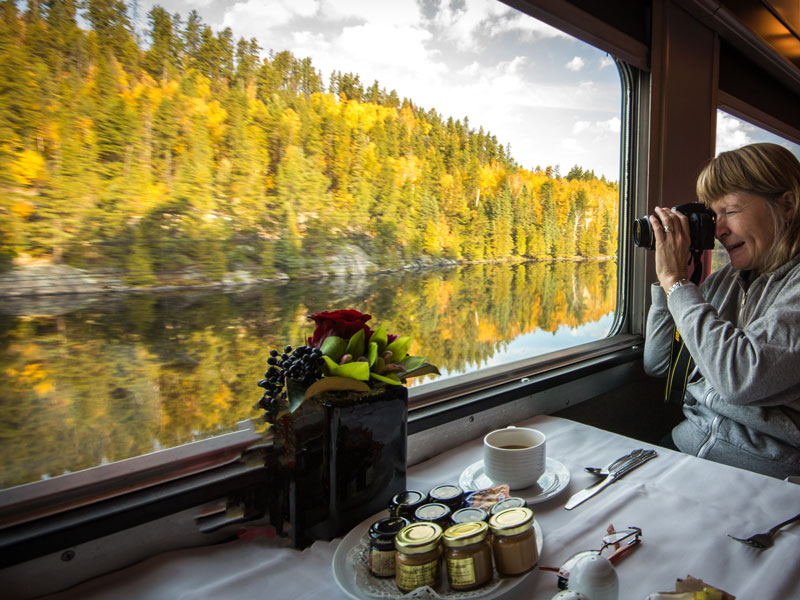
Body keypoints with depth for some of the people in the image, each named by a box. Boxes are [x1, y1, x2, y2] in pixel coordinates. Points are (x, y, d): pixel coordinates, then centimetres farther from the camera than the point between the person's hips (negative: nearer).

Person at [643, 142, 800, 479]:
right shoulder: (723, 280, 9)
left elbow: (741, 378, -26)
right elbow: (656, 364, 13)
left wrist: (676, 280, -16)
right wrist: (667, 277, 3)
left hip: (762, 466, -5)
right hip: (688, 444, 6)